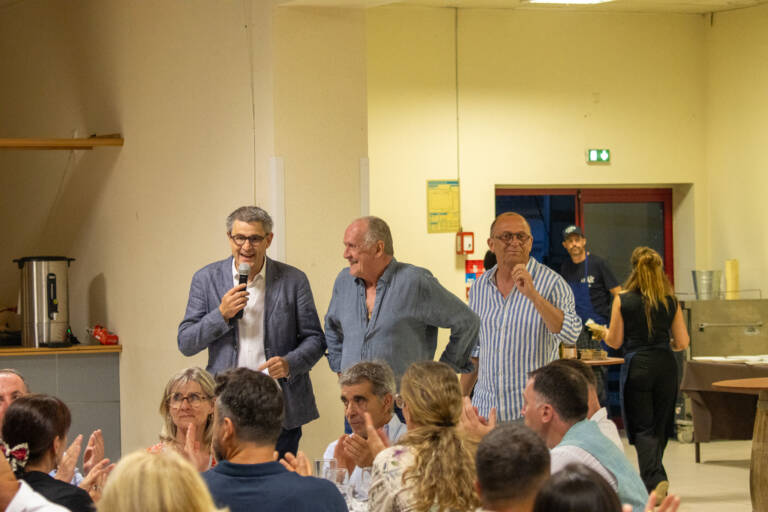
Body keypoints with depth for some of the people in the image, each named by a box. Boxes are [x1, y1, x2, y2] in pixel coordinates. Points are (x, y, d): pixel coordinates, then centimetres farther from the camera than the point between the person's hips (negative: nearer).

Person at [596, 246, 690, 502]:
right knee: (660, 427, 15)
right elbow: (682, 342, 3)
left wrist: (605, 333, 22)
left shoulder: (623, 301, -5)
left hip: (636, 366, -3)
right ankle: (652, 480, 24)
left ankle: (655, 479, -19)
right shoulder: (671, 302, 2)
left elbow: (615, 341, 0)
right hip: (665, 366, 3)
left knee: (643, 428, 1)